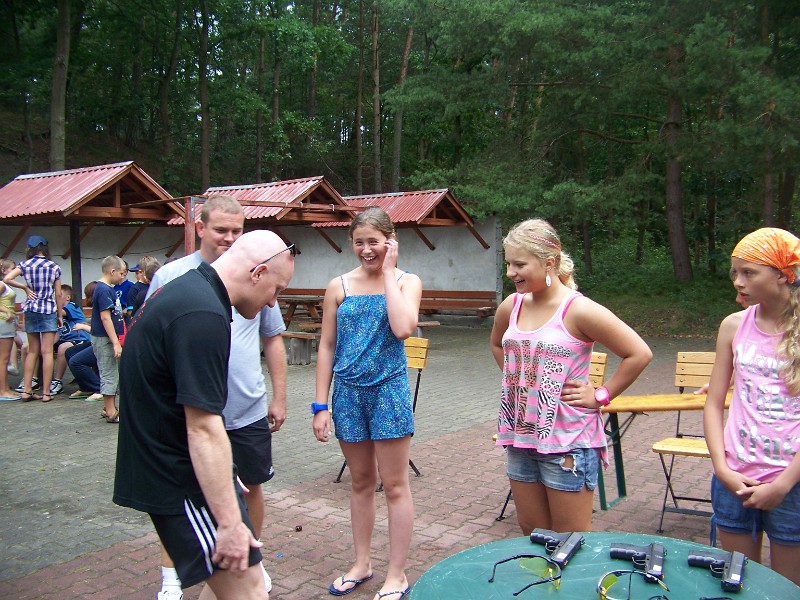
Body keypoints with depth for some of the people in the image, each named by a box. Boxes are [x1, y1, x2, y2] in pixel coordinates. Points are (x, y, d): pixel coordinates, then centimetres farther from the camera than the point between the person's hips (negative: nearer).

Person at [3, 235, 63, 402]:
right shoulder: (54, 267, 0)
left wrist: (25, 287, 1)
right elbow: (58, 295, 1)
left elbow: (6, 279, -13)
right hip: (48, 310, -2)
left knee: (32, 351, 12)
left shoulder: (24, 265, 2)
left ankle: (26, 390, 11)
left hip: (30, 310, 2)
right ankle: (46, 393, -2)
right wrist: (59, 315, 10)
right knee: (47, 352, -2)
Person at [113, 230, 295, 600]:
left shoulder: (185, 289, 9)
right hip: (181, 483, -10)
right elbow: (204, 431, -26)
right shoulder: (203, 316, -24)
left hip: (161, 468, 10)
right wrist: (229, 523, -22)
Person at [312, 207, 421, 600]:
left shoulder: (407, 281, -2)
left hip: (388, 390, -3)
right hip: (349, 391, 3)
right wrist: (321, 405, 2)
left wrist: (388, 272, -14)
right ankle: (361, 563, 32)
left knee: (394, 485, 4)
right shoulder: (339, 286, 3)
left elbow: (403, 328, -22)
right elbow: (326, 347, 5)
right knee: (361, 482, 16)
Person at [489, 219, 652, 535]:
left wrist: (600, 396, -10)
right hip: (519, 436, 6)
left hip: (567, 441, -6)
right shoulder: (511, 306, 3)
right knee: (531, 533, 18)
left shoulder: (578, 310, -15)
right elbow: (497, 345, 25)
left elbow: (639, 354, -14)